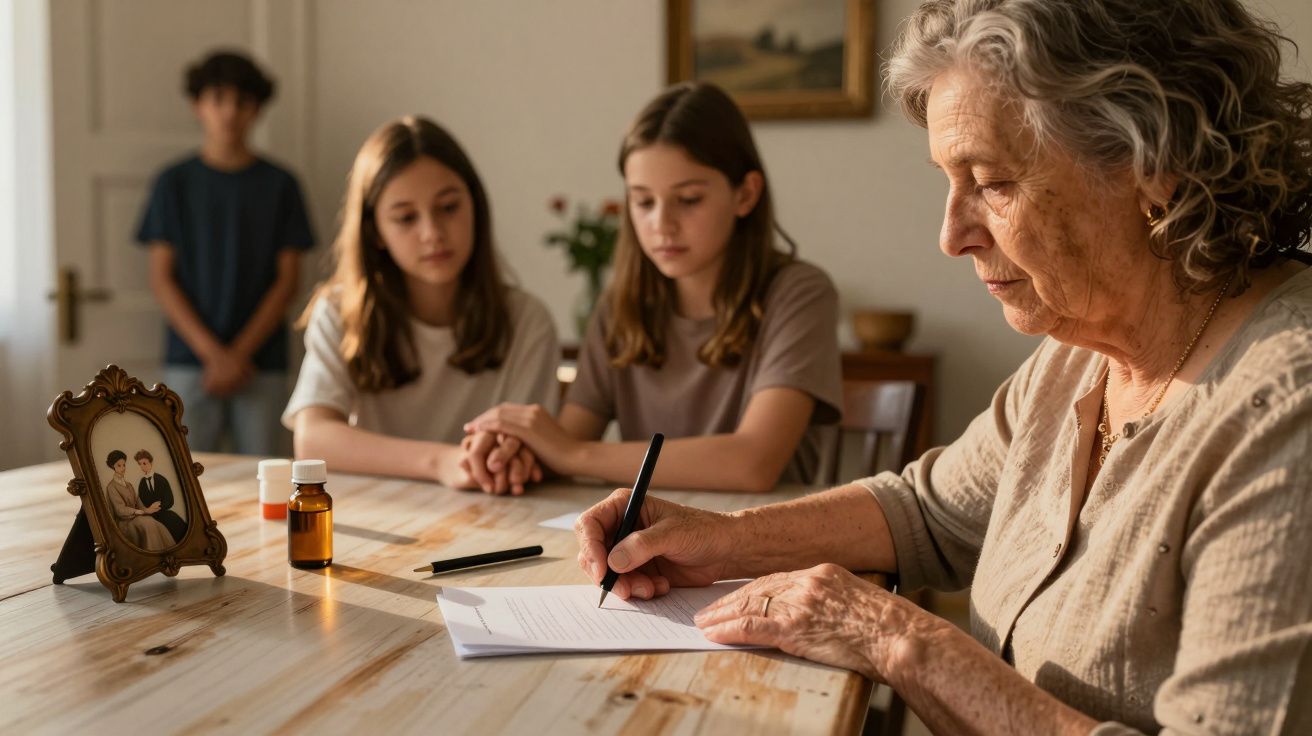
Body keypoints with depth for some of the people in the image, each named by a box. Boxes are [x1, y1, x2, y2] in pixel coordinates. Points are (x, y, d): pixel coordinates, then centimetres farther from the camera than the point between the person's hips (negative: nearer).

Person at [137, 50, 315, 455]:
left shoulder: (279, 184, 6)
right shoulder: (174, 183, 7)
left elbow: (287, 280, 3)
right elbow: (161, 277, 3)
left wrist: (240, 352, -7)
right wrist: (212, 352, -8)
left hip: (262, 364, 0)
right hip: (189, 361, 0)